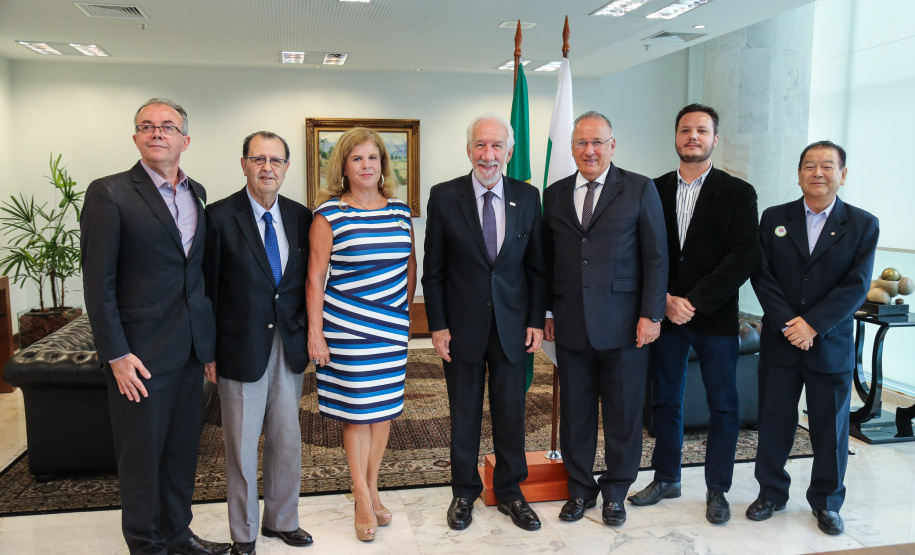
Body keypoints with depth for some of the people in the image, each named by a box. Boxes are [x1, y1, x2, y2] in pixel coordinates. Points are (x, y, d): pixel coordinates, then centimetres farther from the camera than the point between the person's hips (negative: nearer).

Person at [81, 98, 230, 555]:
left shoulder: (197, 194, 10)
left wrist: (210, 338, 10)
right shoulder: (109, 193, -8)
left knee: (182, 449, 16)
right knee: (142, 454, 7)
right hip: (141, 351, -5)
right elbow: (98, 283, -10)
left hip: (191, 347, 6)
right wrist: (116, 355, -14)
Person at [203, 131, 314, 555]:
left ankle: (282, 520, 34)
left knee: (287, 440, 14)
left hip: (289, 346, 4)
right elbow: (208, 288, -6)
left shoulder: (300, 217, 4)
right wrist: (209, 351, -7)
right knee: (242, 445, 9)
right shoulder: (220, 216, -7)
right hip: (241, 347, -3)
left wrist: (308, 334, 4)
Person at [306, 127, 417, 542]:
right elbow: (315, 278, -6)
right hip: (348, 328, -4)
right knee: (358, 412, 4)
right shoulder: (329, 215, -6)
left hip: (392, 328, 4)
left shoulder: (399, 211, 7)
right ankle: (362, 499, 20)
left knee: (384, 409, 11)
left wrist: (405, 311, 14)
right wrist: (314, 333, -8)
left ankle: (372, 491, 28)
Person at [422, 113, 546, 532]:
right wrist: (438, 325, -6)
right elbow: (433, 270, -2)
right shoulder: (444, 197, -5)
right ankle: (464, 492, 31)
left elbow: (536, 266, 5)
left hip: (512, 326, 2)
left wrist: (537, 321, 0)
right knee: (464, 416, 12)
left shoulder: (527, 196, 1)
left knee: (511, 414, 12)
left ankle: (510, 492, 30)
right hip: (463, 326, -1)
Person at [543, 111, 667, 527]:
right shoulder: (554, 195, 10)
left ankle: (615, 492, 27)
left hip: (623, 325, -2)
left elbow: (656, 257, -2)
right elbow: (547, 260, 13)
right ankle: (580, 489, 29)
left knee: (623, 414, 9)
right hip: (570, 326, 3)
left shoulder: (640, 190, 0)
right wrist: (545, 312, 8)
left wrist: (651, 315, -8)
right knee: (575, 412, 12)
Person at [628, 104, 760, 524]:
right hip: (665, 315, 2)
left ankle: (717, 489, 23)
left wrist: (694, 302, -15)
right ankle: (666, 478, 29)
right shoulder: (654, 191, 6)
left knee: (723, 407, 7)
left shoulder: (738, 193, -1)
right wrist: (665, 300, -11)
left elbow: (744, 258, -10)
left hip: (716, 319, -2)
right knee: (665, 402, 12)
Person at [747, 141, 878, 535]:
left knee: (830, 428, 9)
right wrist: (787, 324, -14)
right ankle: (771, 492, 26)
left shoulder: (863, 225, 0)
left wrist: (813, 324, -17)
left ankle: (826, 502, 27)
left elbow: (856, 286, -8)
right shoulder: (774, 218, 3)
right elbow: (762, 275, -4)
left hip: (832, 345, -1)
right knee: (774, 421, 9)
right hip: (780, 341, 1)